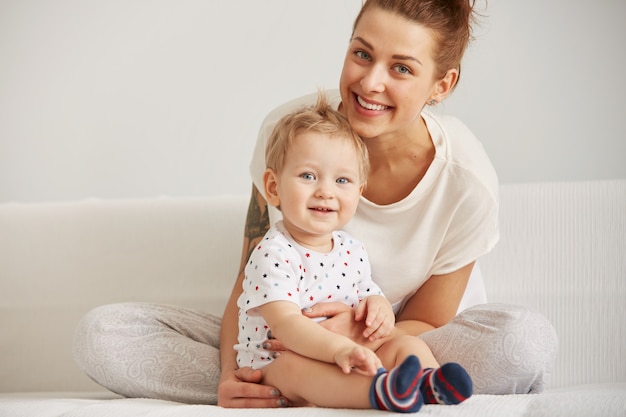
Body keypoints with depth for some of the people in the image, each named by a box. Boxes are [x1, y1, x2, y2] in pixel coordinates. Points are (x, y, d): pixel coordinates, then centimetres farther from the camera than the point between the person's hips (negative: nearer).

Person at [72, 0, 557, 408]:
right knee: (100, 333, -18)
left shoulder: (467, 181, -19)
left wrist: (358, 332, -30)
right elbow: (250, 279, -7)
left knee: (528, 338, -34)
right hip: (284, 339, 2)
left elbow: (427, 324, -7)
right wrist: (232, 370, -27)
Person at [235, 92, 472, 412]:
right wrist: (339, 349, -42)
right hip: (276, 367, -7)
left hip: (344, 363, 7)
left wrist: (377, 306, -7)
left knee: (408, 345, -8)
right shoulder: (274, 255, -17)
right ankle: (381, 391, -58)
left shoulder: (353, 251, 7)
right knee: (296, 367, -37)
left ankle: (428, 384, -41)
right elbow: (284, 324, -27)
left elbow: (367, 295, 20)